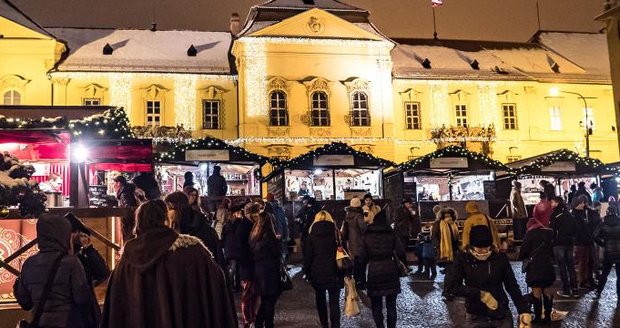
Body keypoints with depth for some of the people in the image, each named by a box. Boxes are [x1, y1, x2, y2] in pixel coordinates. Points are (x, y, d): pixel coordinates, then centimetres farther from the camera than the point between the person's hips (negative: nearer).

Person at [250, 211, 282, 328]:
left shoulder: (253, 235, 6)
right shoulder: (268, 235, -15)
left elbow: (252, 253, 11)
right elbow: (277, 252, -9)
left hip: (258, 270, 7)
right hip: (269, 271, -7)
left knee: (264, 300, 18)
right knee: (270, 300, 2)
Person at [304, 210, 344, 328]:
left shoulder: (312, 235, -1)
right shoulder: (336, 233, 0)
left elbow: (308, 256, -1)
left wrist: (307, 272, 8)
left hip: (317, 273, 1)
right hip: (334, 273, -1)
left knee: (320, 299, 19)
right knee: (334, 301, 2)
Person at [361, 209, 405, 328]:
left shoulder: (367, 235, 1)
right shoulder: (391, 233, 2)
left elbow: (364, 255, -2)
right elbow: (401, 252, -5)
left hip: (374, 271, -1)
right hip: (390, 270, 1)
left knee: (376, 305, 9)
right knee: (391, 305, 11)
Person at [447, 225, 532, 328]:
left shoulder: (500, 258, -6)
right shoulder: (463, 259, -9)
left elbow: (512, 286, 0)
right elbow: (451, 285, -15)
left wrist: (524, 310, -7)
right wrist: (480, 294, -18)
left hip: (502, 316, 1)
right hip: (475, 318, -1)